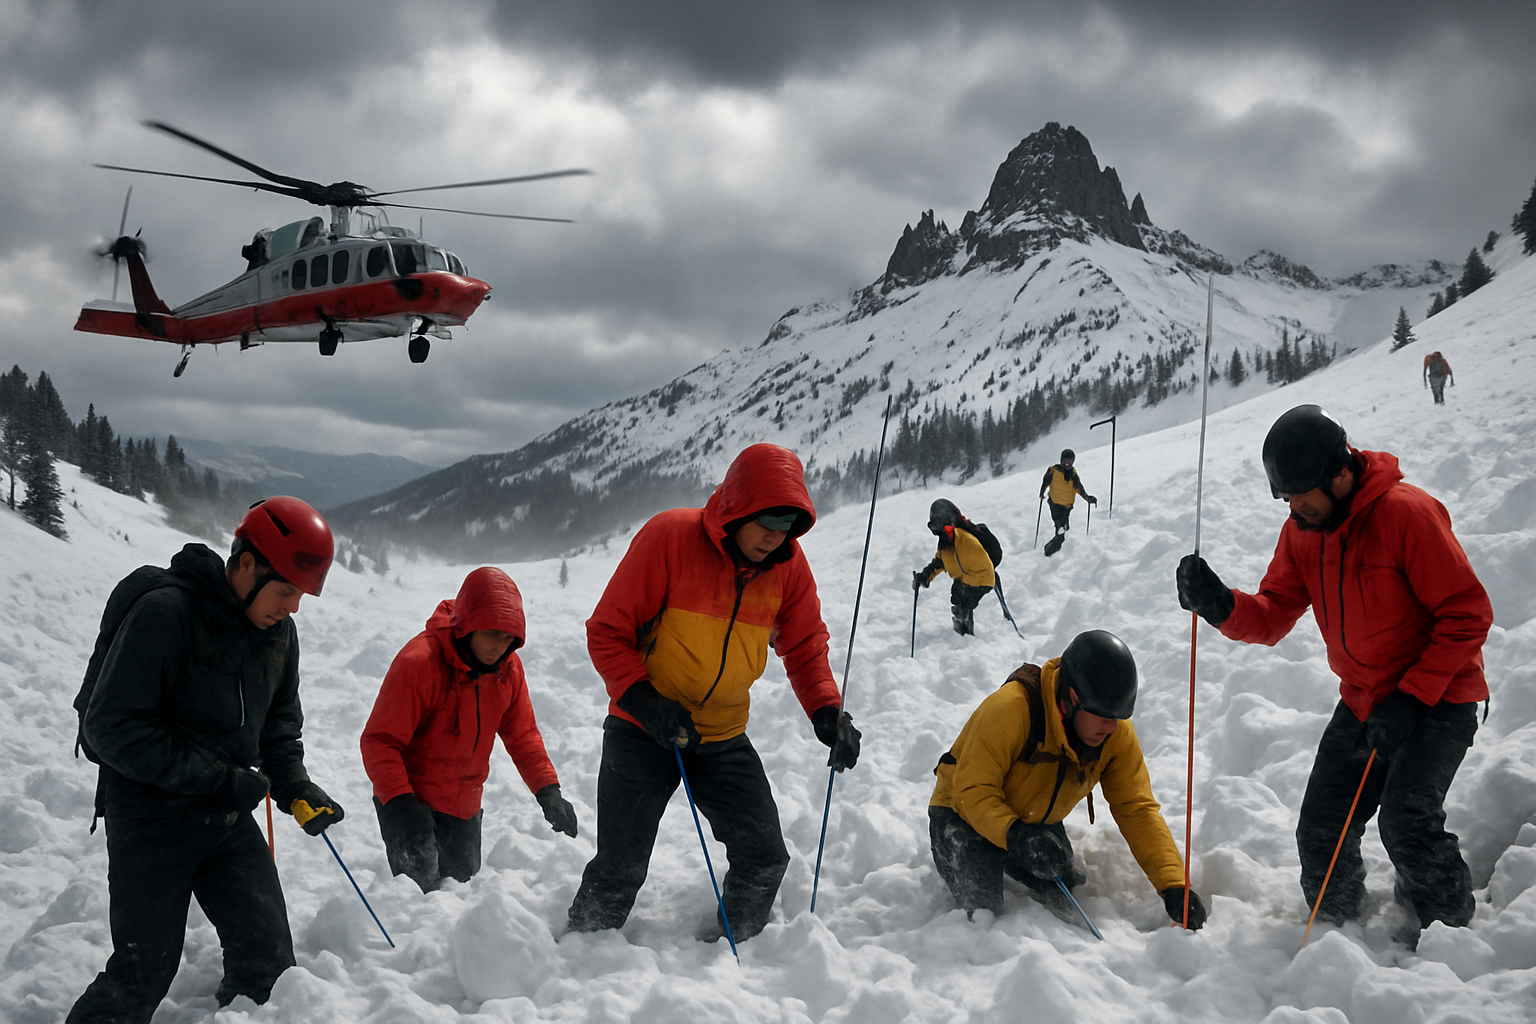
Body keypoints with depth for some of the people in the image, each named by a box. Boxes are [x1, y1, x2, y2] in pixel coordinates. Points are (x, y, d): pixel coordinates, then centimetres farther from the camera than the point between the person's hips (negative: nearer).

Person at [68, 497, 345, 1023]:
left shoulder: (278, 630, 4)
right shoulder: (165, 613, -20)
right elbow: (112, 728, -22)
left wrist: (295, 787, 1)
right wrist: (218, 779, -21)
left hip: (230, 820, 7)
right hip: (152, 816, -7)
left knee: (268, 959, 3)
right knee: (143, 974, -6)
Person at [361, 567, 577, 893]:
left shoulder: (508, 666, -5)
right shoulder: (419, 662, -25)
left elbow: (522, 734, 7)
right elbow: (379, 741, -23)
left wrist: (548, 791, -5)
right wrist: (400, 803, -35)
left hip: (465, 807, 7)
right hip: (411, 804, -6)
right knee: (422, 892, -13)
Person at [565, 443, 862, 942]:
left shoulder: (788, 565, -4)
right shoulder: (669, 535, -17)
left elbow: (805, 648, 8)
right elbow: (607, 632, -12)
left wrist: (827, 712, -10)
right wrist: (642, 700, -25)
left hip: (724, 738, 4)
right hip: (644, 732, -4)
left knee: (765, 859, -2)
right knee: (619, 871, -5)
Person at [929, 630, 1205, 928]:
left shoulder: (1118, 734, -17)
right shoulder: (1010, 709, -34)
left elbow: (1138, 810, -15)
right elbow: (973, 791, -31)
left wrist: (1173, 886, -26)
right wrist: (1014, 834, -49)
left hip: (1039, 823, 5)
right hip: (966, 814, -5)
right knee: (984, 914, -19)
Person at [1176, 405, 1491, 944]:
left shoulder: (1406, 513, -22)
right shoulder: (1301, 533, -1)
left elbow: (1468, 615, -19)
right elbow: (1272, 616, -2)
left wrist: (1412, 697, -22)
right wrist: (1222, 606, -24)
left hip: (1436, 700, -7)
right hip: (1363, 702, 7)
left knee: (1407, 822, -22)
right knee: (1321, 835, 4)